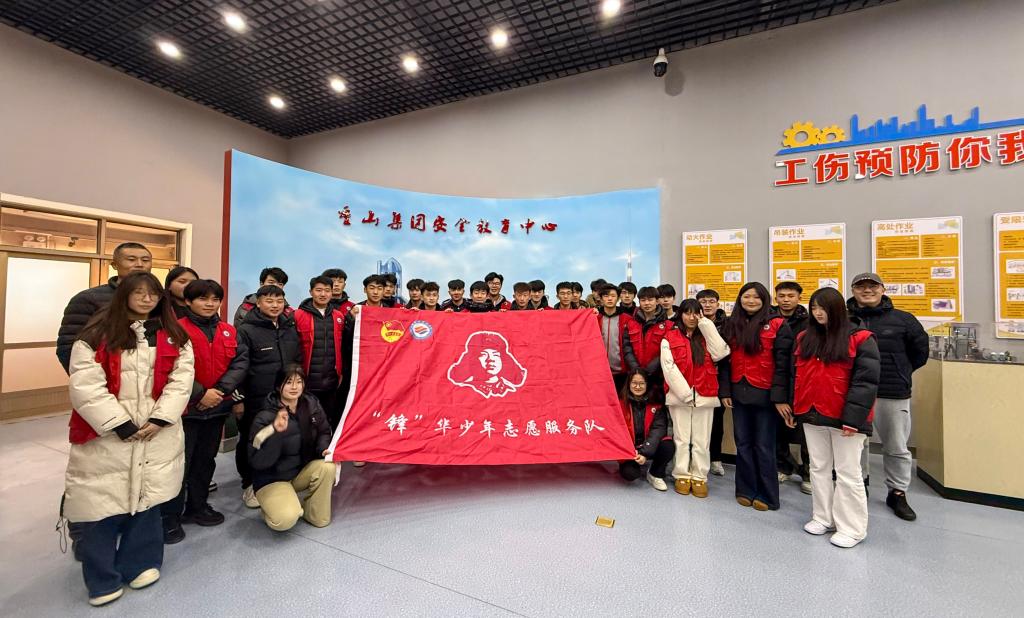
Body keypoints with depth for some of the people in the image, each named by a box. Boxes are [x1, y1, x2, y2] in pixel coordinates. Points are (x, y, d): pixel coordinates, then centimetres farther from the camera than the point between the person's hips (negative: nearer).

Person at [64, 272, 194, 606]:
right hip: (106, 435, -2)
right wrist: (121, 425, -14)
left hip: (156, 433, 2)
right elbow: (85, 386, -10)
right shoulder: (96, 335, -4)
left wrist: (159, 419, -12)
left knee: (147, 499, 12)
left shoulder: (174, 336, 5)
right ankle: (103, 579, 25)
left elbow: (181, 379, -1)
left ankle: (140, 563, 31)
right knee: (102, 504, 4)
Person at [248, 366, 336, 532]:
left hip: (303, 471, 4)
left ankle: (316, 515, -2)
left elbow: (324, 432, 7)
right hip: (272, 479, -4)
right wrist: (275, 431, -40)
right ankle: (271, 505, 10)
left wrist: (324, 448, -14)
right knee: (285, 520, -27)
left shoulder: (311, 405, -8)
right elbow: (257, 461, -26)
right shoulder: (265, 418, -21)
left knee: (327, 467, -27)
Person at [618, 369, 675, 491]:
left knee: (668, 446, -28)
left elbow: (658, 428, -15)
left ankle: (655, 474, 0)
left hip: (650, 446, 1)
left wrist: (645, 453, -27)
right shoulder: (621, 403, -7)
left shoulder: (656, 404, -5)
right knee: (629, 473, -27)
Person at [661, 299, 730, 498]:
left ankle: (699, 477, 19)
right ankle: (682, 475, 18)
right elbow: (669, 367, -6)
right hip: (679, 395, -2)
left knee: (701, 439, 7)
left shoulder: (706, 337, 11)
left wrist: (706, 324, -6)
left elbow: (720, 353, -8)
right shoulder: (669, 338, 2)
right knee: (682, 438, 7)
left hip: (704, 396, 2)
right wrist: (685, 392, -13)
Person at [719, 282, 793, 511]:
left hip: (764, 394, -4)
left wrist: (780, 396, -14)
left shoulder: (777, 325, -4)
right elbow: (725, 361, 8)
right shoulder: (731, 325, 8)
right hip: (739, 392, 4)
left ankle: (766, 495, 20)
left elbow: (782, 363, -9)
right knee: (743, 444, 11)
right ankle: (746, 491, 24)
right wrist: (724, 391, 3)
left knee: (763, 446, 5)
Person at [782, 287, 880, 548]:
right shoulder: (804, 338, 8)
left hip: (843, 417, -5)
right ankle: (823, 518, 28)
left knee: (847, 473, 6)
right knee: (819, 468, 15)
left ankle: (851, 528, 20)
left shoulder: (860, 338, -8)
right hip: (812, 415, 5)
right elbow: (795, 375, 11)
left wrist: (853, 417, -19)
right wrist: (792, 407, 8)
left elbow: (865, 380, -13)